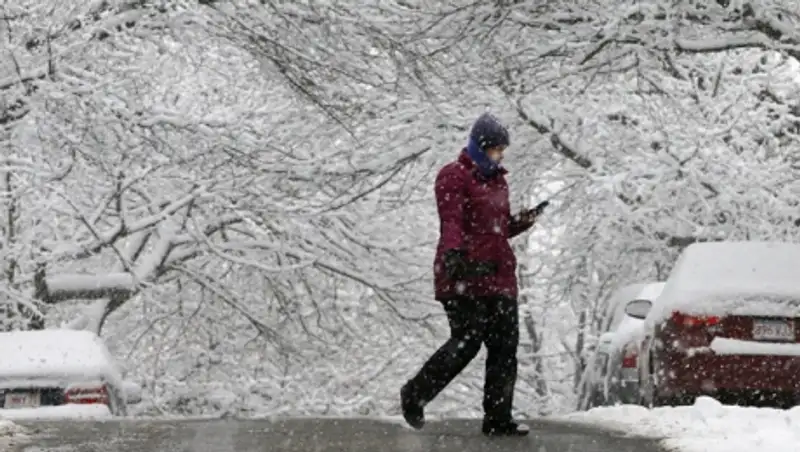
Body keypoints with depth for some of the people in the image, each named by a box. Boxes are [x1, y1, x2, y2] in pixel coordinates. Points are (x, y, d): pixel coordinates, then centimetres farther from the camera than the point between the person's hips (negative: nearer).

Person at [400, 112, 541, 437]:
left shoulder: (497, 180, 22)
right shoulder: (454, 176, -4)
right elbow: (451, 221, -17)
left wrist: (521, 223, 9)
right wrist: (454, 252, -35)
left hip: (499, 275, 8)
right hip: (464, 275, -8)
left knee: (505, 345, 1)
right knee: (467, 341, -11)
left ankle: (498, 419, 5)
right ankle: (415, 395, 9)